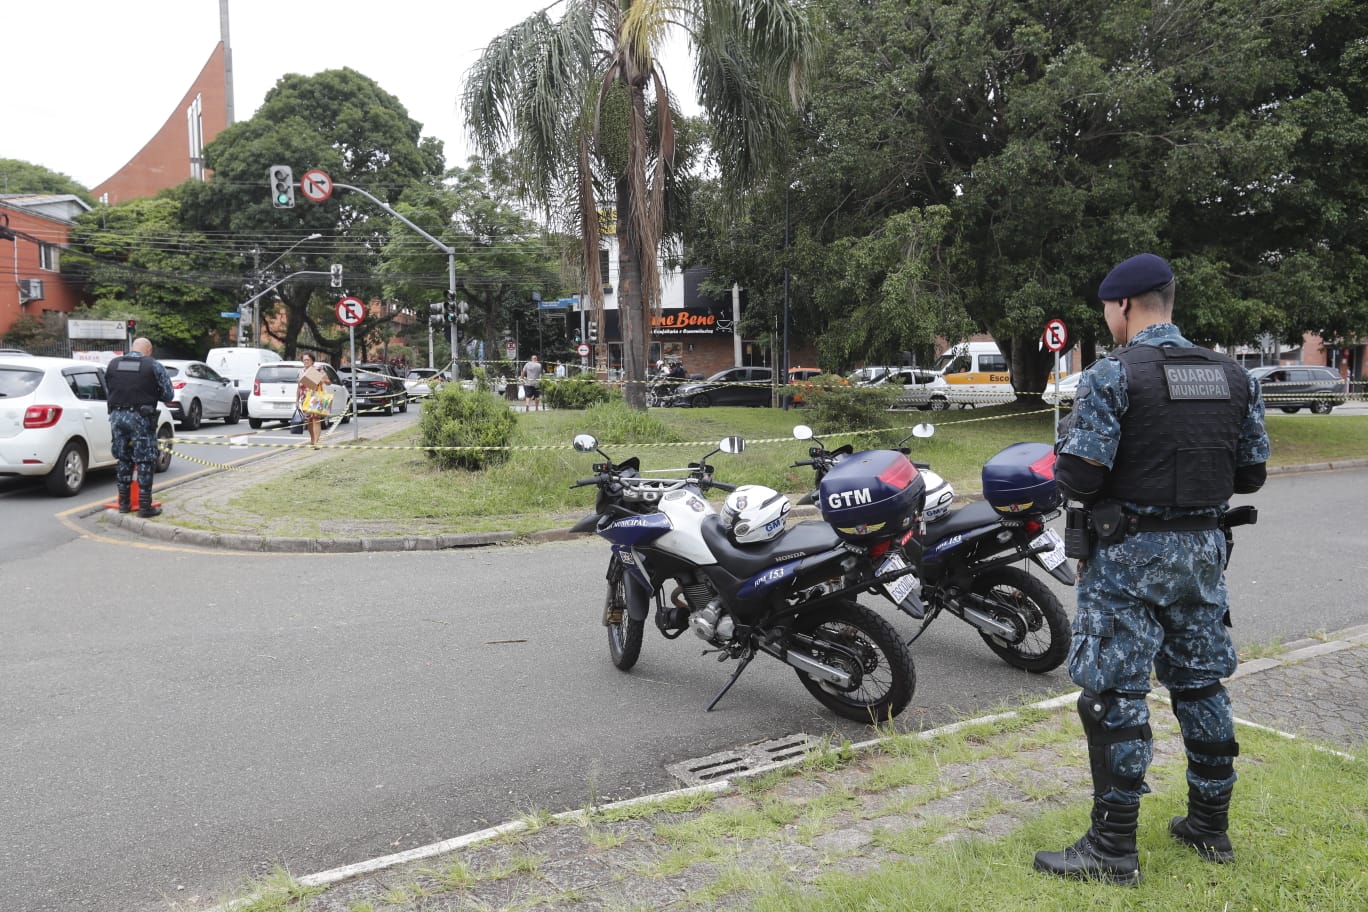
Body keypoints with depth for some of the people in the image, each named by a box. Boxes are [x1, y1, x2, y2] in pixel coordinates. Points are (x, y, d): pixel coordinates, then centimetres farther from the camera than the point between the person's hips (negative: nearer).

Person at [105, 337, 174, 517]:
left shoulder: (112, 365, 8)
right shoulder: (153, 366, -5)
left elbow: (108, 389, 11)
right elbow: (168, 395, -3)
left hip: (117, 416, 5)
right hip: (141, 418, -4)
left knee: (123, 460, 16)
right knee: (145, 462, 2)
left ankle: (124, 503, 23)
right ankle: (145, 506, 2)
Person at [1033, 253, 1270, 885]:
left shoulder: (1111, 376, -14)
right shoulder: (1235, 377, 5)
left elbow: (1078, 476, -19)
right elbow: (1251, 473, 9)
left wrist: (1068, 449, 2)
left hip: (1127, 554, -6)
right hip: (1203, 549, 7)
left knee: (1115, 694, -1)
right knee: (1202, 684, 17)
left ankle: (1113, 848, 6)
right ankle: (1210, 826, 30)